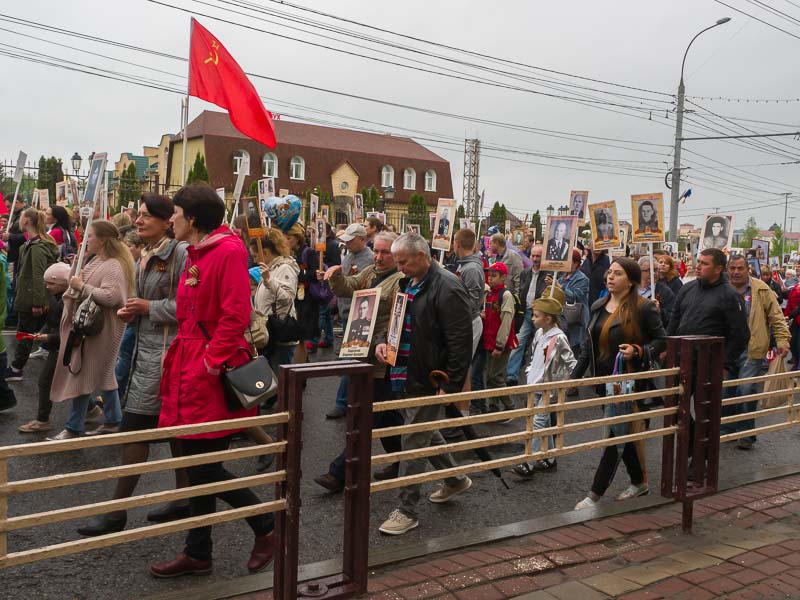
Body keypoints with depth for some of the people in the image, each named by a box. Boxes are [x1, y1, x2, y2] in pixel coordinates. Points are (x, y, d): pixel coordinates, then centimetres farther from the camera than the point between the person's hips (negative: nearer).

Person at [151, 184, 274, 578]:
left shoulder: (228, 251, -14)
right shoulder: (196, 254, 15)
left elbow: (236, 315, -20)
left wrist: (211, 361, -19)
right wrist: (182, 358, 11)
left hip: (213, 371, -9)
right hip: (192, 366, 9)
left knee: (204, 468, -4)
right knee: (198, 465, 14)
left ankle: (267, 527, 16)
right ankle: (197, 554, 26)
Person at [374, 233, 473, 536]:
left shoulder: (447, 288, -20)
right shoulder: (408, 284, 8)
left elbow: (460, 342, -21)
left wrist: (451, 386, -21)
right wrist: (384, 342, 2)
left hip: (431, 380, -9)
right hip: (410, 375, 9)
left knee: (414, 441, -2)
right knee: (426, 432, 23)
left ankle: (407, 510, 12)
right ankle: (456, 479, 44)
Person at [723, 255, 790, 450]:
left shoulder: (761, 290, 1)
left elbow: (776, 317, 2)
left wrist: (782, 340, -8)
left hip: (751, 352, -3)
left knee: (746, 391, -9)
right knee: (726, 392, 10)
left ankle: (746, 434, 5)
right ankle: (727, 430, 25)